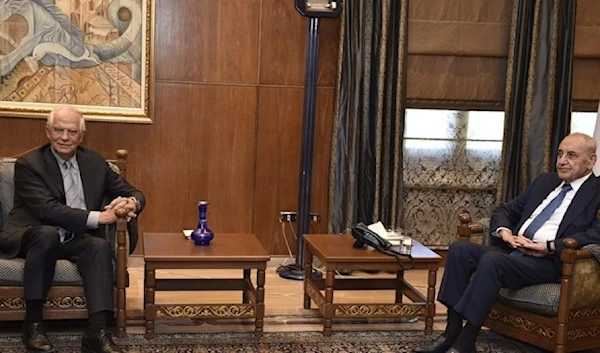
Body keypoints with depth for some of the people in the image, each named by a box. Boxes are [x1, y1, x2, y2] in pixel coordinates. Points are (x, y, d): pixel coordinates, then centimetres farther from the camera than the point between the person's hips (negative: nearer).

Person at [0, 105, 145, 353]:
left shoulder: (94, 162, 7)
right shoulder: (28, 165, -7)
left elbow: (133, 193, 9)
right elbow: (47, 209, -23)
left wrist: (131, 203, -17)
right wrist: (99, 217, -31)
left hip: (75, 240, 4)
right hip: (29, 238, -3)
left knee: (100, 246, -28)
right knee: (48, 233, -36)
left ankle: (97, 332, -34)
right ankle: (33, 322, -25)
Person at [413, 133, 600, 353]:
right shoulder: (545, 181, 22)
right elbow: (504, 210, 23)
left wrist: (549, 246, -23)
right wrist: (504, 231, 0)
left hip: (548, 261, -7)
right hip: (513, 250, 7)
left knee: (492, 259, -33)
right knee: (459, 249, -17)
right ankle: (452, 332, -17)